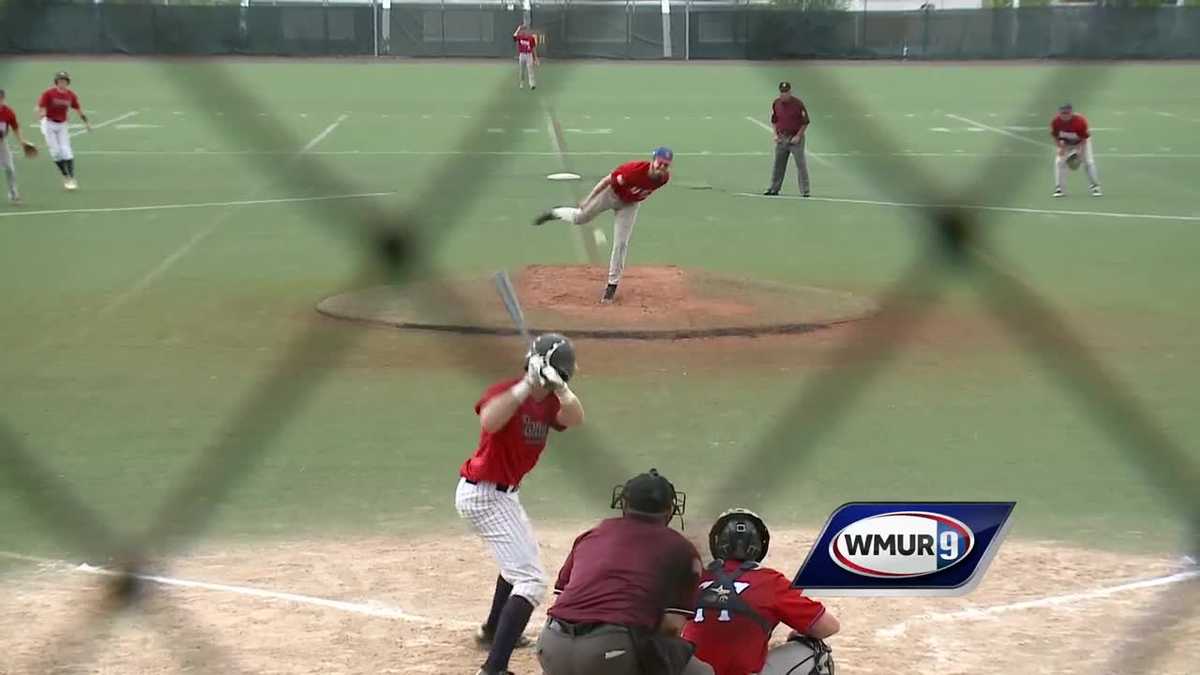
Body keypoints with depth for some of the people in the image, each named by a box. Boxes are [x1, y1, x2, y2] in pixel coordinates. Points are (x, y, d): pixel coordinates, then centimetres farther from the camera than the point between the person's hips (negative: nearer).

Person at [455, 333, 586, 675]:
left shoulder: (548, 402, 4)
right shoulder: (506, 391, -19)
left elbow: (575, 419, -17)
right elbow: (488, 421, -41)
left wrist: (559, 387, -32)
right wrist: (527, 385, -41)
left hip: (502, 492, 10)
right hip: (483, 494, -10)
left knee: (522, 554, 34)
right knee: (531, 579, -17)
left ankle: (493, 631, 51)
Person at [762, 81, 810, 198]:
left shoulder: (798, 104, -11)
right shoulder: (776, 103, 4)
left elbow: (805, 122, -6)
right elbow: (774, 121, 16)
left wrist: (798, 136, -13)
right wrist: (775, 135, 4)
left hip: (796, 139, -5)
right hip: (781, 139, 5)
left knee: (801, 164, -7)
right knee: (778, 165, 11)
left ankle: (805, 191, -5)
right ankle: (774, 189, 21)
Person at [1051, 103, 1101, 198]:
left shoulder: (1080, 121, -34)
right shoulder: (1055, 122, -27)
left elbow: (1084, 138, -24)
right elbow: (1055, 136, -10)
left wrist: (1080, 152, -29)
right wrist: (1060, 147, -22)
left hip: (1081, 142, -2)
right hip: (1065, 143, 2)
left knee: (1089, 162, -11)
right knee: (1059, 162, -12)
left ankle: (1095, 187, 2)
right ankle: (1058, 189, -3)